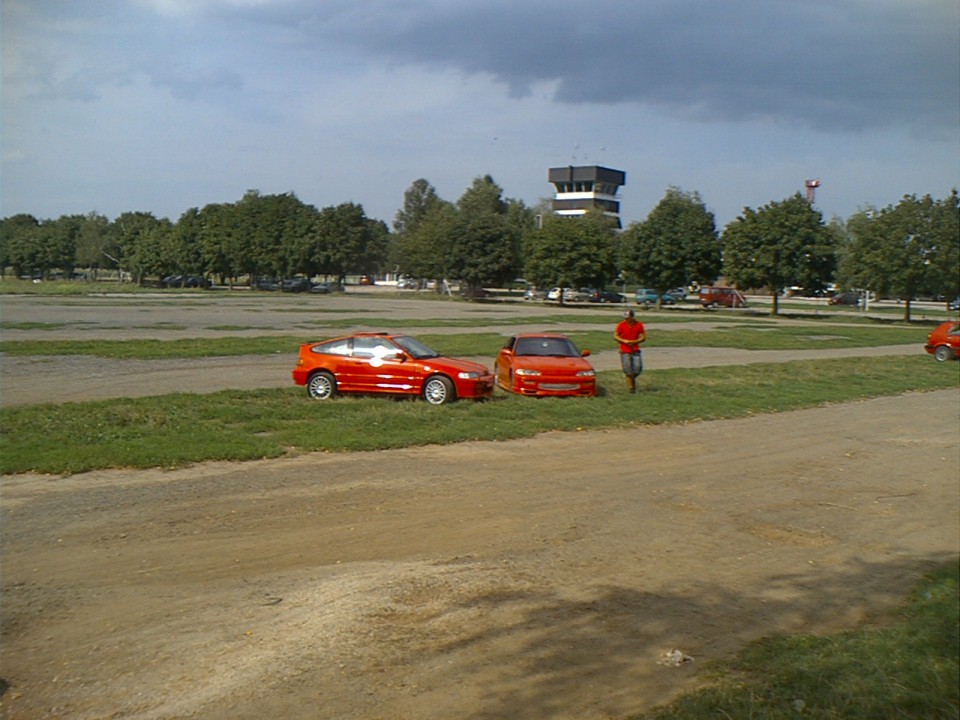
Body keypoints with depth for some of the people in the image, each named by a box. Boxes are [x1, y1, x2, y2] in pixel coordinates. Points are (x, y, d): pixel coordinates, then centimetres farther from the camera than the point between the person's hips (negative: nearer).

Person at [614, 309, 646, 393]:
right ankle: (631, 387, 10)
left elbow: (643, 337, 2)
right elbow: (615, 336, -2)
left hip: (636, 351, 2)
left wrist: (634, 342, -15)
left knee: (638, 368, -5)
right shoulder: (621, 325, -6)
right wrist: (625, 341, -16)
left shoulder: (639, 325, -1)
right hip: (625, 351, -2)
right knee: (628, 371, -3)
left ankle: (632, 378, 26)